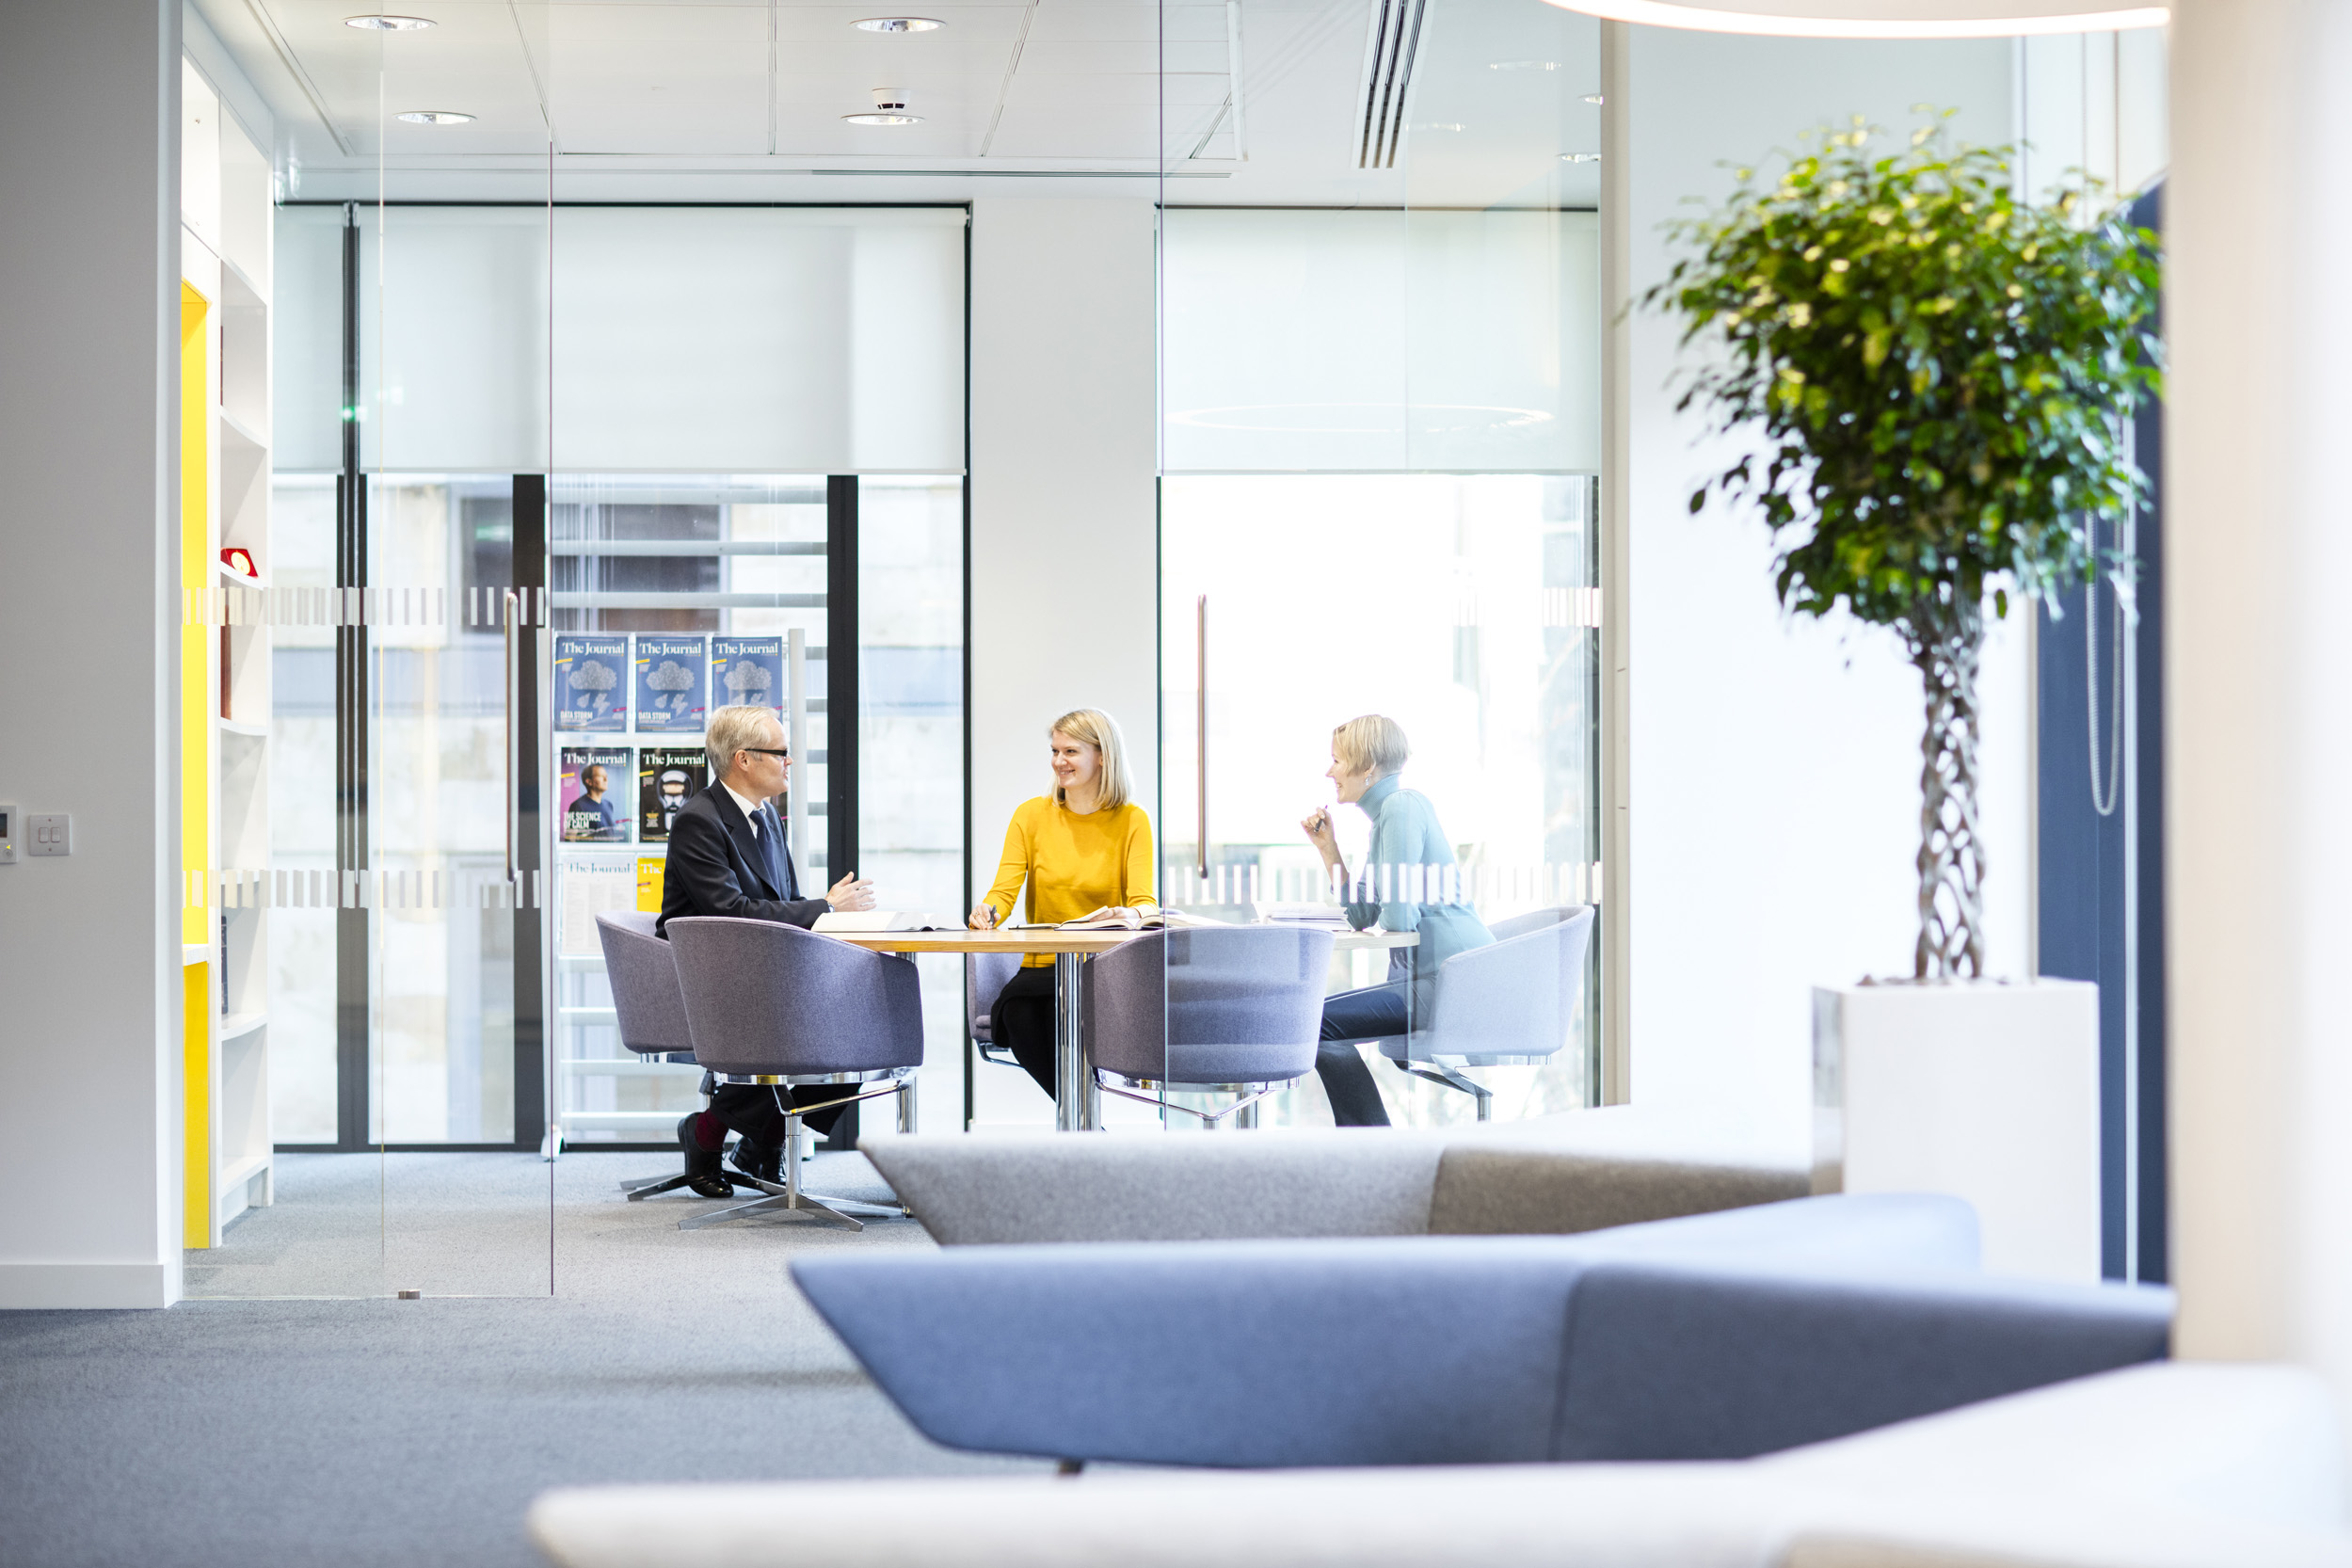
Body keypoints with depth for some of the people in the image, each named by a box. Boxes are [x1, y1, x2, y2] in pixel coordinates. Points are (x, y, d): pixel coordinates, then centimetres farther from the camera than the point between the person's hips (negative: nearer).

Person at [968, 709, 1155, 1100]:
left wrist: (1135, 914, -31)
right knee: (1016, 1008, -33)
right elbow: (1004, 891, 1)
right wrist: (988, 912, -24)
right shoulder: (1032, 815, 8)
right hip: (1041, 970, 2)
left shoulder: (1131, 821, 4)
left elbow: (1144, 901, -6)